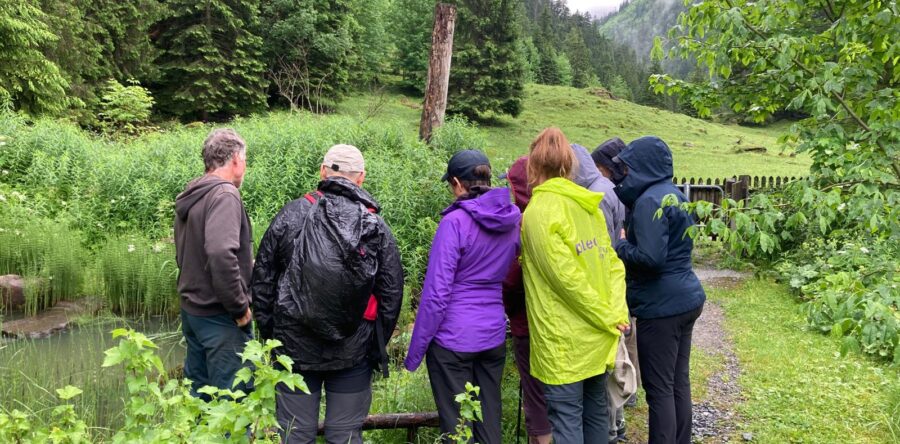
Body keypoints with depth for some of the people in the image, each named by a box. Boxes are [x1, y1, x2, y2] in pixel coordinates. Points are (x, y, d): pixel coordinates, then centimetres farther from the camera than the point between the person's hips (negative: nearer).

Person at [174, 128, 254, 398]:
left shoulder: (191, 197, 10)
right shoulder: (224, 194, -18)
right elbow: (221, 253, -32)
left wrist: (246, 264, 20)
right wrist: (240, 307, -21)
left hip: (191, 310, 9)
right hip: (220, 316, -9)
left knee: (200, 392, 20)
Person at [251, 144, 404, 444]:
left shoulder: (291, 214, -4)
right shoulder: (377, 227, -3)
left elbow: (262, 279, 0)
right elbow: (391, 295, 1)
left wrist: (267, 331, 10)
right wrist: (377, 346, 12)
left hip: (294, 345, 0)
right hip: (353, 352, 0)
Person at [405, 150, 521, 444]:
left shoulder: (455, 222, -16)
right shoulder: (513, 220, 2)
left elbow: (436, 293, -15)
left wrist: (414, 353, -9)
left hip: (454, 337, -6)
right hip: (494, 335, 6)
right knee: (490, 419, 16)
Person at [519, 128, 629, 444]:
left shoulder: (538, 211, -14)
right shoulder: (587, 205, 9)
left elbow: (566, 276, -19)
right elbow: (612, 263, 5)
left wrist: (607, 319, -11)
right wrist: (616, 314, -2)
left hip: (565, 339, -7)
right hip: (597, 335, 7)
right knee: (595, 411, 18)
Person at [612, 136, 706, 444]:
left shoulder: (650, 201, -17)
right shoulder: (673, 194, 13)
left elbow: (650, 258, -25)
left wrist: (620, 246, -8)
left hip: (661, 306, -10)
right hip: (685, 299, 10)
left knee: (659, 388, 0)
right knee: (678, 381, 17)